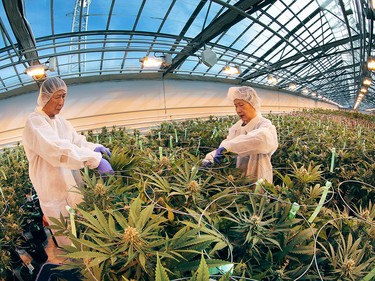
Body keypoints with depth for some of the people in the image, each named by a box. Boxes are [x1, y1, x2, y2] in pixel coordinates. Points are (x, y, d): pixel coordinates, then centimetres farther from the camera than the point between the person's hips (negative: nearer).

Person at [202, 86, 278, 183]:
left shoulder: (265, 125, -17)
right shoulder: (237, 126, 3)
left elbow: (262, 138, -40)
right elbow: (225, 145, -1)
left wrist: (228, 146, -43)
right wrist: (210, 157, -19)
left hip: (258, 182, -5)